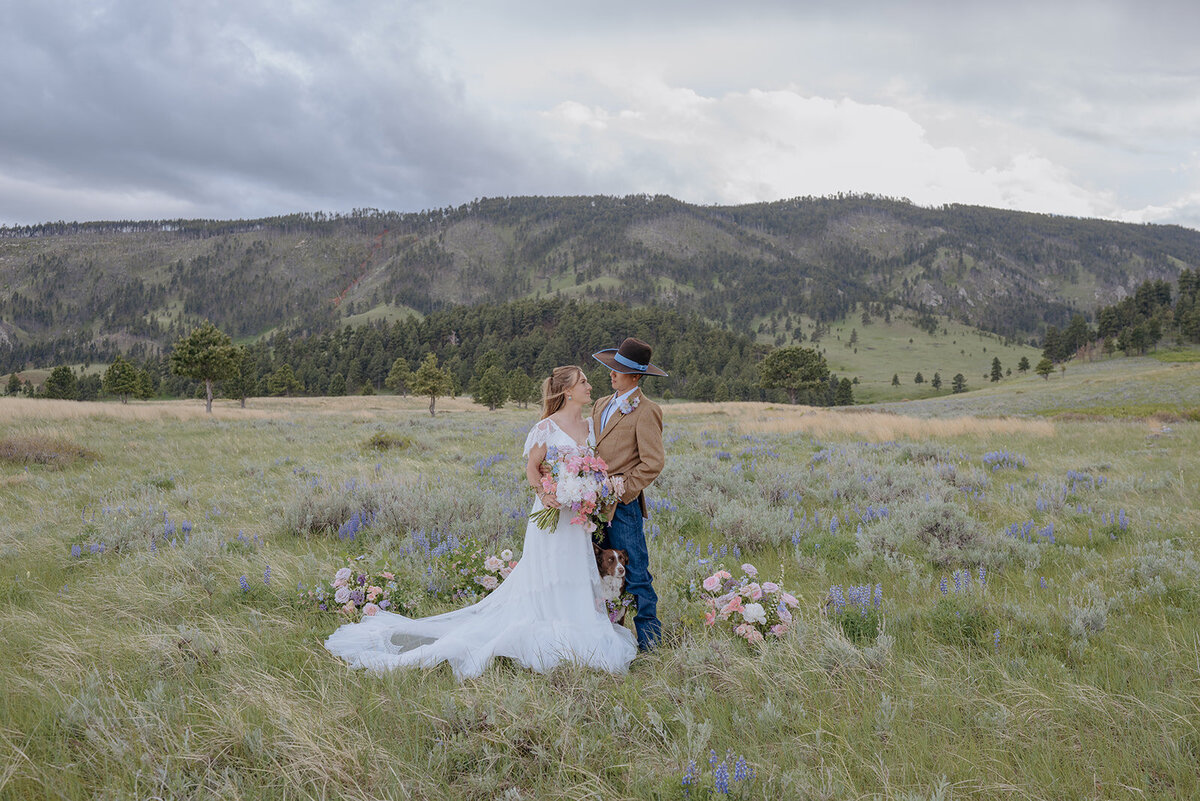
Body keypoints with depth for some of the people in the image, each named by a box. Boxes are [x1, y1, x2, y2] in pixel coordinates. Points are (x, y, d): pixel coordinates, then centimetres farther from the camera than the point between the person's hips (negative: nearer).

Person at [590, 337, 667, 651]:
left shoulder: (645, 411, -8)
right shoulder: (601, 405, 16)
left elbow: (653, 462, -13)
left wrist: (623, 492, -13)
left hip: (624, 503, -7)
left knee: (634, 572, -1)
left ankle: (648, 635, 11)